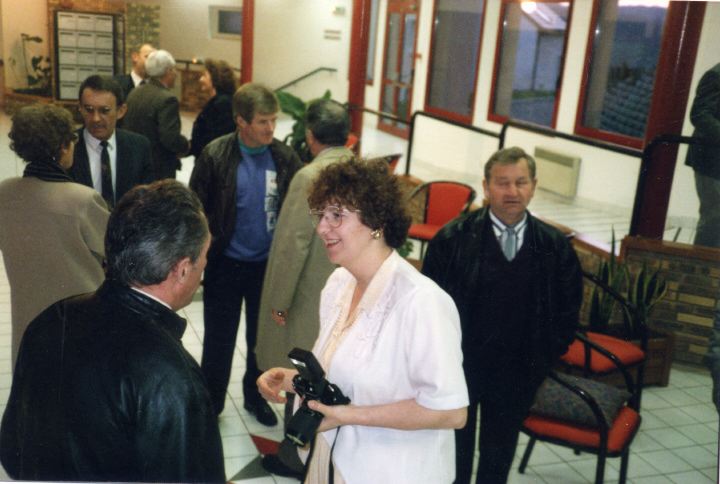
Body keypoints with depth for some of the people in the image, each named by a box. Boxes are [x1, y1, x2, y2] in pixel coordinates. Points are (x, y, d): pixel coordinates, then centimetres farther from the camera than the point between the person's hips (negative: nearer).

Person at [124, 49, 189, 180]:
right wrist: (186, 145, -6)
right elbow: (170, 138, -24)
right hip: (160, 169, -8)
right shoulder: (167, 99, -18)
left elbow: (125, 127, 11)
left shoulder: (134, 93, 6)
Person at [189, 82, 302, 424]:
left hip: (268, 264, 2)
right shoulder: (215, 156, -12)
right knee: (218, 340, 13)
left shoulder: (284, 157, -7)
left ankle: (256, 396, 39)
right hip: (226, 264, -2)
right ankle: (209, 402, 31)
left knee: (262, 337, 18)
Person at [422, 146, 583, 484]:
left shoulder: (555, 247, -5)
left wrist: (543, 361, -2)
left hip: (517, 376, 2)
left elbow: (567, 312, 4)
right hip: (457, 367, -2)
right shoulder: (453, 238, -12)